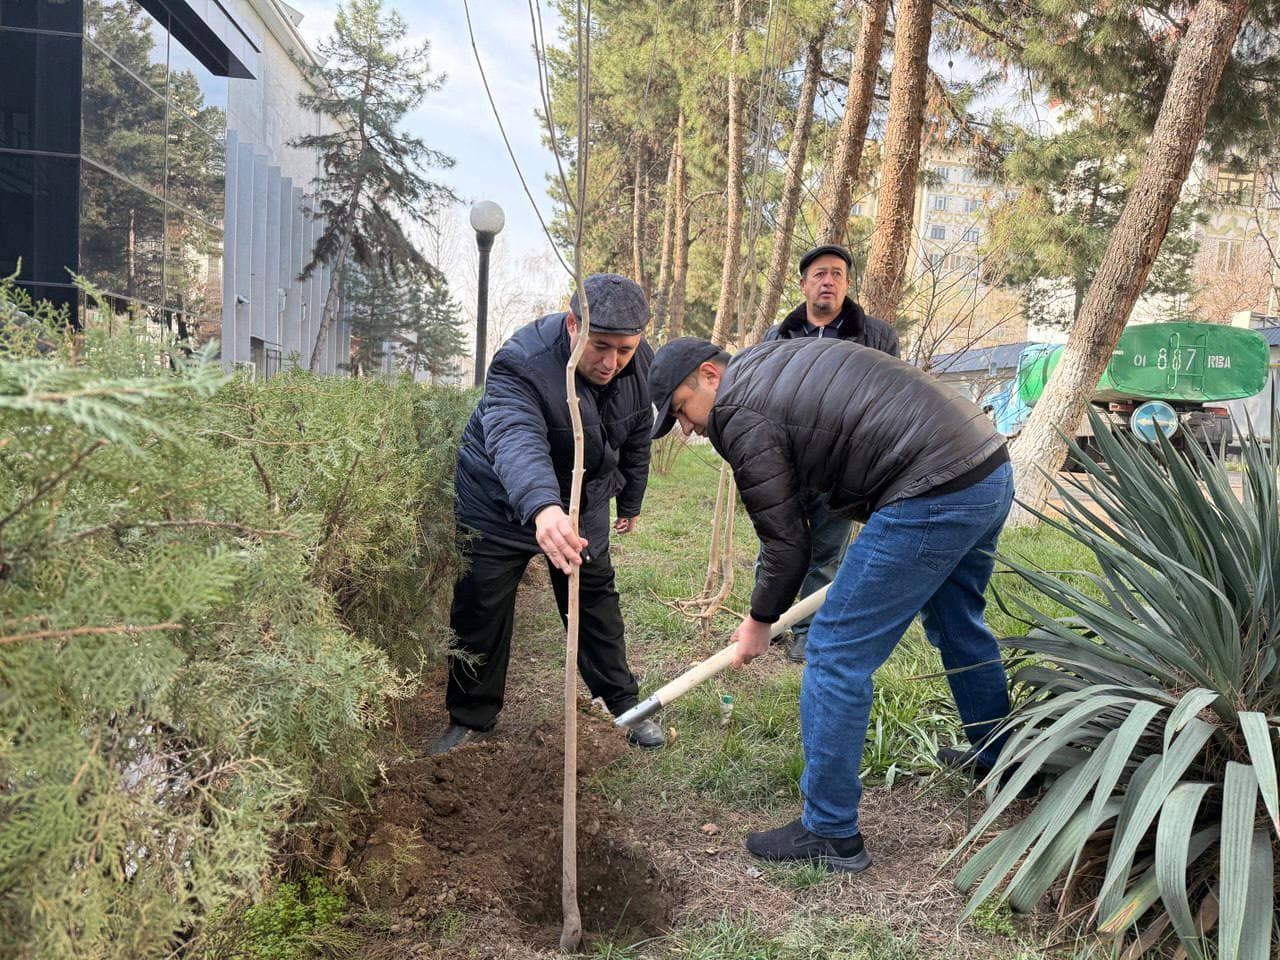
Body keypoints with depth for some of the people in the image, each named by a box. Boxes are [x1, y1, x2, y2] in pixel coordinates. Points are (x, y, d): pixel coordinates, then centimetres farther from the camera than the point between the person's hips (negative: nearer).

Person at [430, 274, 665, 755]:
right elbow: (516, 439, -54)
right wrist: (542, 508, -72)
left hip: (583, 505, 4)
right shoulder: (522, 363, -35)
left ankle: (624, 704, 29)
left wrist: (630, 502, 16)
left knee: (596, 603, 12)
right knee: (481, 612, 3)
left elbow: (636, 438, 4)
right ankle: (471, 718, 22)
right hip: (499, 503, -4)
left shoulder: (642, 364, -15)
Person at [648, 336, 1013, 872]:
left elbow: (787, 542, -4)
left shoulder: (738, 413, -7)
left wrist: (759, 622, 12)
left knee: (837, 653, -2)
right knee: (959, 628, 30)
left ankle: (830, 834, 9)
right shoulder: (777, 361, 20)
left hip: (932, 497, -10)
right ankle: (1000, 762, 50)